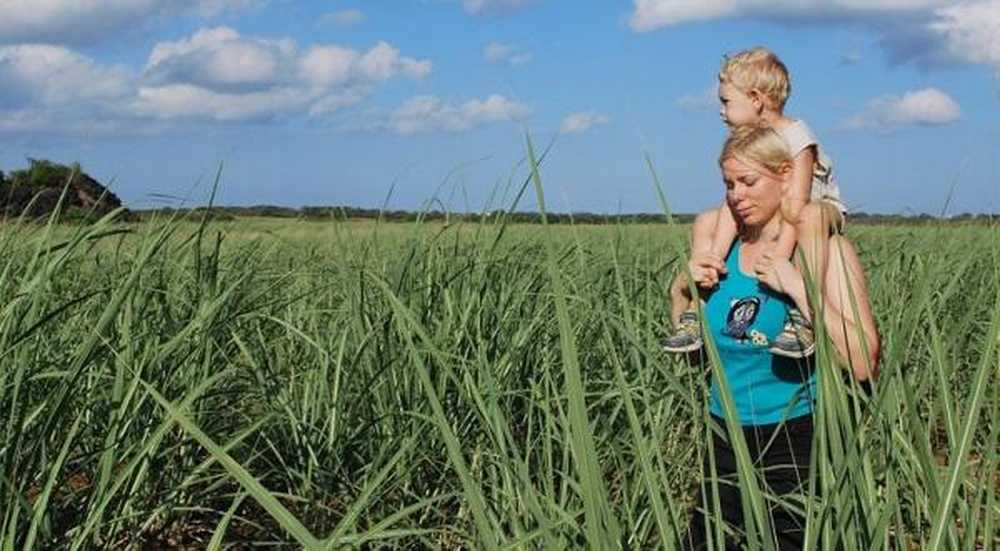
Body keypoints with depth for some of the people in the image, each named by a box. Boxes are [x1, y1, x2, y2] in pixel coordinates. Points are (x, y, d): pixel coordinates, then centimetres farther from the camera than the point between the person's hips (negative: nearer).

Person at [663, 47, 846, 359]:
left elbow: (795, 209, -32)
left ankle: (804, 318, -43)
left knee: (810, 216, -42)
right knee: (706, 222, -4)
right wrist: (715, 258, -25)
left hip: (822, 209, -7)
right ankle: (696, 315, -8)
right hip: (766, 217, 7)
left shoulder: (795, 137, -25)